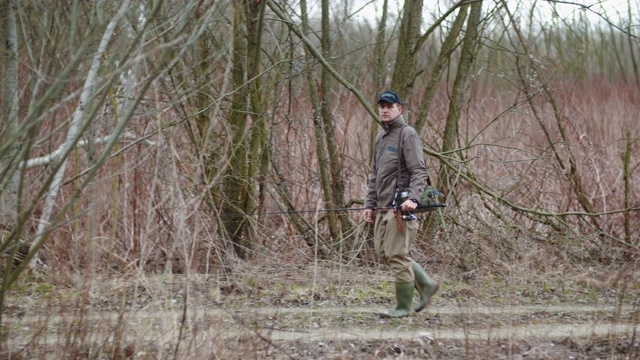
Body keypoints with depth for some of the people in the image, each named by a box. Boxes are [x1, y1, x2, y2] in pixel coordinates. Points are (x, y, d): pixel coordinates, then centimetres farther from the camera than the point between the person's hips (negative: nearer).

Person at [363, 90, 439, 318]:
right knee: (383, 253, 11)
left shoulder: (408, 135, -8)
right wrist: (370, 204, 17)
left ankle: (404, 306, 3)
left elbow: (419, 171, -17)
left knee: (397, 255, -7)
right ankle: (426, 285, 22)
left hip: (400, 207, -9)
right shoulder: (381, 138, 18)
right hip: (383, 207, 9)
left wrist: (413, 198, -29)